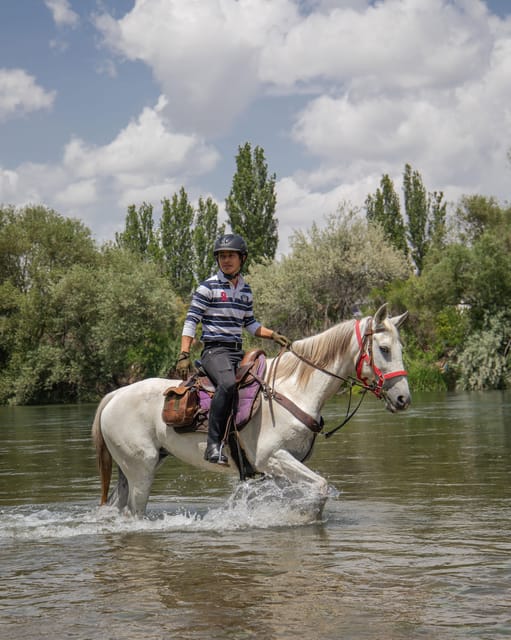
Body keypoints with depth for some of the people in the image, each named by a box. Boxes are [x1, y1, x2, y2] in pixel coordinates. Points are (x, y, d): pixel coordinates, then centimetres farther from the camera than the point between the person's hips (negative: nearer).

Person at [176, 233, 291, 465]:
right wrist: (184, 355, -13)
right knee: (228, 383, -36)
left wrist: (273, 335, 8)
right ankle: (213, 444, -37)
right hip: (214, 350, -7)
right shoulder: (208, 287, -2)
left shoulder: (245, 289, 16)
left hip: (238, 352, 7)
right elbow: (191, 320, -5)